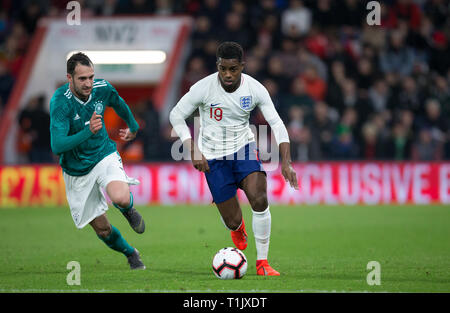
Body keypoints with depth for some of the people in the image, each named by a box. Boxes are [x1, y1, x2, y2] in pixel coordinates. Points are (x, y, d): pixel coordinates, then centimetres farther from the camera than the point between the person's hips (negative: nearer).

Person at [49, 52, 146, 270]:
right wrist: (88, 132, -44)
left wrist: (133, 127, 32)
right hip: (76, 169, -1)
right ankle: (130, 254, 35)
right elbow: (57, 146, -32)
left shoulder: (102, 89, -11)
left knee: (121, 198, -30)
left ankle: (129, 211, 8)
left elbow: (119, 104, 15)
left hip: (104, 156, 2)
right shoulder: (59, 103, -25)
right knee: (102, 229, 5)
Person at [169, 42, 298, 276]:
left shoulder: (255, 89, -12)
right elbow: (176, 116, -7)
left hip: (243, 148, 1)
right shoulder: (204, 88, -17)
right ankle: (237, 229, 41)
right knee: (232, 220, -1)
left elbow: (276, 124, -10)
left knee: (260, 200, -23)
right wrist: (194, 151, -17)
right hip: (213, 157, -1)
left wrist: (286, 162, -22)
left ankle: (262, 262, -7)